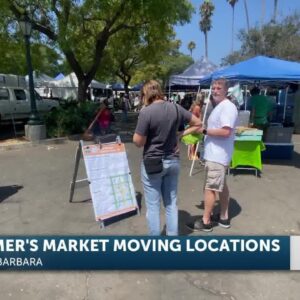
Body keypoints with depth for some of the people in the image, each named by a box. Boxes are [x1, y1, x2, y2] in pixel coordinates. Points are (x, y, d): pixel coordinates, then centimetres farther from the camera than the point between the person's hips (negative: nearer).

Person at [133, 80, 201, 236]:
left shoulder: (146, 112, -17)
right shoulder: (175, 108, 0)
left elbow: (138, 142, -15)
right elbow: (197, 122, 10)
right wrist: (180, 134, 10)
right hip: (173, 161, 5)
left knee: (153, 206, 9)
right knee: (171, 204, 16)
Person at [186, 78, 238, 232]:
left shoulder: (228, 107, -17)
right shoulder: (219, 106, 15)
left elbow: (225, 132, -26)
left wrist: (204, 130, -19)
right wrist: (204, 129, 5)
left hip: (217, 155, -11)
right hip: (215, 154, 11)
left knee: (210, 188, -2)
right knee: (221, 185, 17)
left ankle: (205, 221, 10)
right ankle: (224, 217, 31)